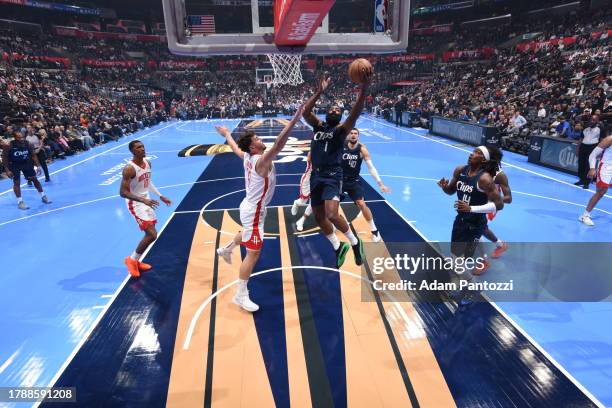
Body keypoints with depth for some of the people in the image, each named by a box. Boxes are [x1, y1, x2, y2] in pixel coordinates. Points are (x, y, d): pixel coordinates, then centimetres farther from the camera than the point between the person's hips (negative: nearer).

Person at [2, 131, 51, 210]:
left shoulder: (27, 143, -14)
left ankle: (43, 197, 16)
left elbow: (33, 155, -3)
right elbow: (4, 158, -14)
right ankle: (20, 202, 5)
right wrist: (7, 170, -17)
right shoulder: (8, 146, -22)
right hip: (14, 165, -3)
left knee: (34, 179, 5)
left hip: (26, 163, 3)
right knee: (17, 182, -3)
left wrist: (38, 165, -10)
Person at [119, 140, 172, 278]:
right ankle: (132, 259, 7)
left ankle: (136, 261, 31)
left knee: (149, 234, 15)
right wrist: (143, 200, -34)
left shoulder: (147, 163, 3)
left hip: (146, 201, 9)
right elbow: (123, 192, -25)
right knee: (152, 235, -15)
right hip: (135, 203, -9)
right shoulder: (129, 168, -23)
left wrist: (160, 196, 16)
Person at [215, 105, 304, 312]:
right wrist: (294, 120, -50)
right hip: (254, 211, -10)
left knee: (247, 233, 39)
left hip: (250, 207, 10)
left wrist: (226, 134, 39)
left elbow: (235, 147, 19)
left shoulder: (247, 157, -2)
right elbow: (278, 145, -45)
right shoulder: (262, 161, -28)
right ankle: (241, 295, 7)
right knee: (253, 253, -3)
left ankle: (226, 250, 64)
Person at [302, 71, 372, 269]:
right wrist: (320, 92, -11)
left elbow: (355, 114, -18)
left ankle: (355, 242, 5)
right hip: (316, 175, 6)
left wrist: (364, 90, -31)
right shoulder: (317, 125, 13)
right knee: (319, 216, 13)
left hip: (332, 176, -6)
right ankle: (338, 247, 34)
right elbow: (305, 111, -3)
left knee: (332, 214, -23)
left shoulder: (341, 129, 1)